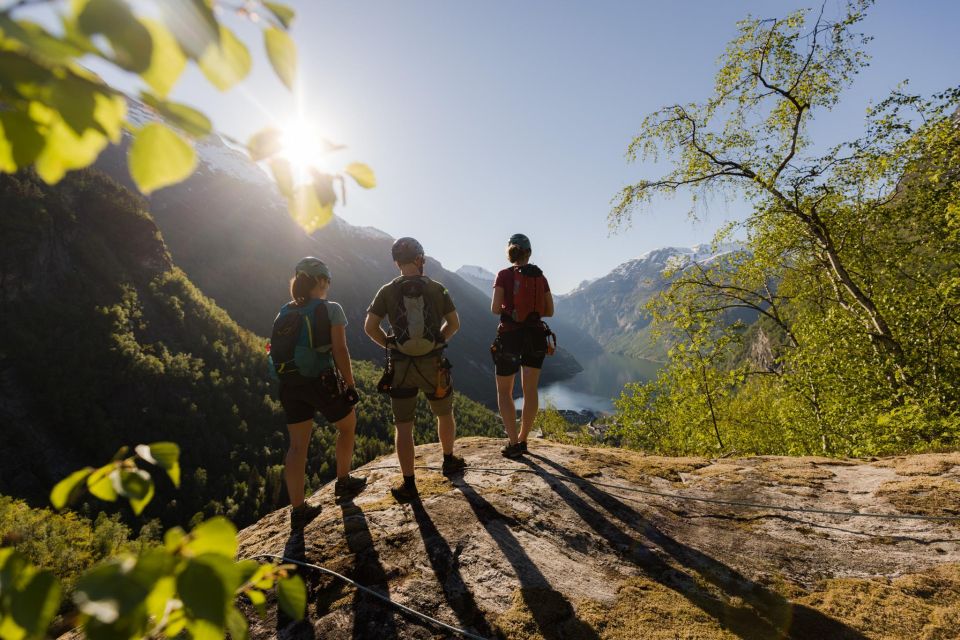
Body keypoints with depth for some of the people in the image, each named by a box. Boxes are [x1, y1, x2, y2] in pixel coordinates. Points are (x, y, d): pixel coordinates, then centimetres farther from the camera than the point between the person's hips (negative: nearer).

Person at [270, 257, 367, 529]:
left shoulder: (284, 313, 10)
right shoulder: (331, 310, -8)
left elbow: (279, 352, 10)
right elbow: (340, 352, -13)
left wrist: (291, 382, 18)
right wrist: (350, 386, -6)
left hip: (290, 385, 5)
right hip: (322, 382, -5)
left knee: (297, 446, 11)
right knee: (347, 426, 21)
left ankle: (298, 509, 15)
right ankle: (343, 483, 33)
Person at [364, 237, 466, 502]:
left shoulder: (388, 291, -2)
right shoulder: (437, 288, -2)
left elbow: (370, 327, -6)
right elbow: (454, 323, 3)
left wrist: (389, 345, 6)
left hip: (401, 367, 0)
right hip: (434, 364, 0)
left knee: (404, 426, 8)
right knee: (444, 413, 23)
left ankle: (408, 484, 11)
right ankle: (449, 460, 40)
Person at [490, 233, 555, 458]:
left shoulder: (504, 275, -7)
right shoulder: (540, 277, 4)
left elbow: (495, 308, -14)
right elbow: (549, 311, 5)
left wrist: (507, 310, 7)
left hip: (510, 336, -3)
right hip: (536, 335, 4)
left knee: (504, 391, 10)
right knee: (530, 390, 13)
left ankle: (513, 444, 4)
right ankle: (522, 440, 20)